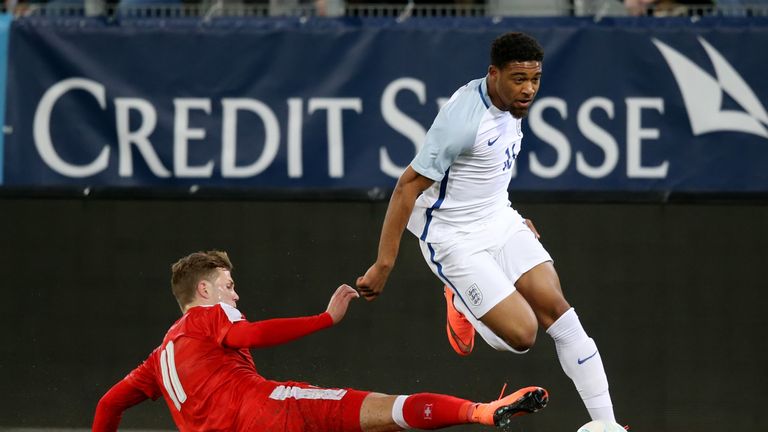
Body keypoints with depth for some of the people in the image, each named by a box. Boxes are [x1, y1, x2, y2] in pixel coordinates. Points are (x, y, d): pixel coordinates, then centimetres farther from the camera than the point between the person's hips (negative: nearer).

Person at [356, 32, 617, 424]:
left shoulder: (511, 102, -1)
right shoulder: (463, 117, -28)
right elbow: (408, 187, -24)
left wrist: (513, 218, 25)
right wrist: (383, 265, -23)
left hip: (499, 220, 8)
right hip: (454, 240, -8)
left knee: (556, 308, -5)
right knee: (522, 335, -13)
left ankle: (605, 422, 2)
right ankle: (461, 305, 18)